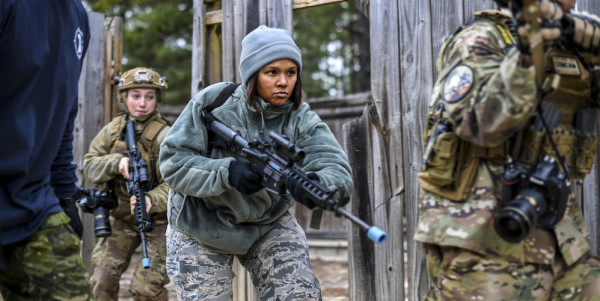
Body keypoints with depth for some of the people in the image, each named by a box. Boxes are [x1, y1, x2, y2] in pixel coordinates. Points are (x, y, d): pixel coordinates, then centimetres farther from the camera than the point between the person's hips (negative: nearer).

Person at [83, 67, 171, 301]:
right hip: (122, 218, 4)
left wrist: (152, 200, -43)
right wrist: (117, 162, -23)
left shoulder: (164, 135, -17)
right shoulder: (113, 130, 0)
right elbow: (90, 166, -4)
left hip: (159, 219, -4)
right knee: (102, 280, 0)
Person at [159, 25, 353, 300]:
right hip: (202, 224, -1)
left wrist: (319, 184, -54)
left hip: (268, 223, 2)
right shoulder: (212, 103, -18)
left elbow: (338, 170, -29)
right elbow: (173, 162, -21)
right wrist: (227, 172, -38)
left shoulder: (301, 120, -14)